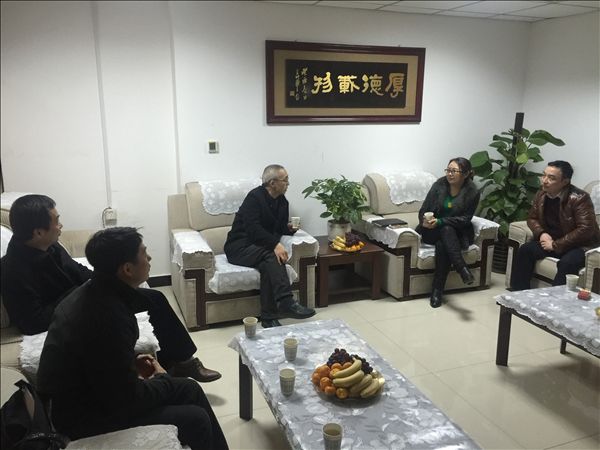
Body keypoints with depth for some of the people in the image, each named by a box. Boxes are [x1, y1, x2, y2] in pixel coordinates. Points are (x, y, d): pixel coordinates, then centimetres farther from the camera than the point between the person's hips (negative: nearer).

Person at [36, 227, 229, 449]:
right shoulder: (109, 317, -32)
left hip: (84, 392, 9)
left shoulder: (93, 291, -3)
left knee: (190, 389, 9)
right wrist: (163, 380, -7)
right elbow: (127, 400, -24)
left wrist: (131, 361, 5)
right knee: (195, 419, -8)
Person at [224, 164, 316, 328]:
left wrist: (289, 227, -8)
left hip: (261, 247, 6)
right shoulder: (254, 197, -16)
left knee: (268, 265, -28)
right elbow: (253, 228, -26)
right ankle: (286, 303, -38)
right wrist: (275, 244, -35)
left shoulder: (283, 201, 8)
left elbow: (280, 228, 16)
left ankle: (268, 317, -27)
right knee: (271, 256, -33)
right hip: (239, 247, -6)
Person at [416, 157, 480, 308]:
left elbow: (465, 219, -12)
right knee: (447, 230, -33)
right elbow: (423, 210, 0)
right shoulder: (440, 184, -3)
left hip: (457, 233, -1)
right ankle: (463, 269, -41)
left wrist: (440, 221, -24)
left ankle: (437, 291, -31)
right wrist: (425, 221, -24)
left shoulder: (472, 192, -7)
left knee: (442, 245, -34)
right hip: (433, 231, 1)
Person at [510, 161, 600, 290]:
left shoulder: (579, 198, -22)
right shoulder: (541, 194, -2)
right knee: (525, 250, -15)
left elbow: (586, 229, -27)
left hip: (580, 245, -6)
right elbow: (532, 218, 11)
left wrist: (556, 245, -24)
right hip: (551, 240, 6)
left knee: (566, 263, -35)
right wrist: (541, 233, -11)